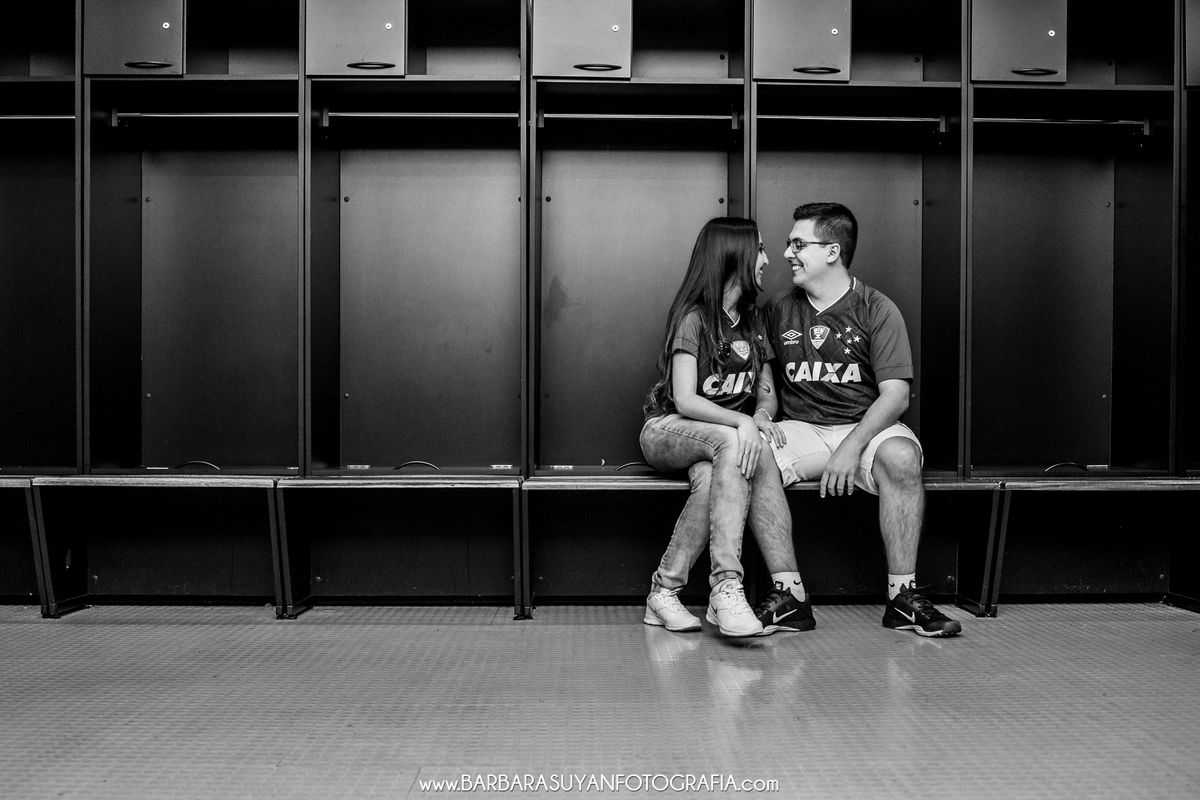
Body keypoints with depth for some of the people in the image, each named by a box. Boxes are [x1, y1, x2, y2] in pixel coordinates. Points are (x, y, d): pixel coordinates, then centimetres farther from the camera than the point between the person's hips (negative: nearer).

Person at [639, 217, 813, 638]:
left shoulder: (752, 320, 15)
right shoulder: (693, 318, -8)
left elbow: (767, 391, 13)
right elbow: (685, 400, -17)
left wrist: (761, 417, -11)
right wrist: (741, 421, -30)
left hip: (727, 437, 6)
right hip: (668, 430, -5)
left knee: (713, 480, -32)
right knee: (734, 445, -37)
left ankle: (665, 590, -34)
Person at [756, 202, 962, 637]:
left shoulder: (877, 310, -1)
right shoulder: (778, 310, 11)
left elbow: (896, 393, -8)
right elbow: (766, 381, 18)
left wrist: (852, 446, -21)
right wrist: (763, 414, -6)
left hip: (868, 426, -2)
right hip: (801, 428, 2)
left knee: (900, 457, -36)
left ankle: (902, 597, -27)